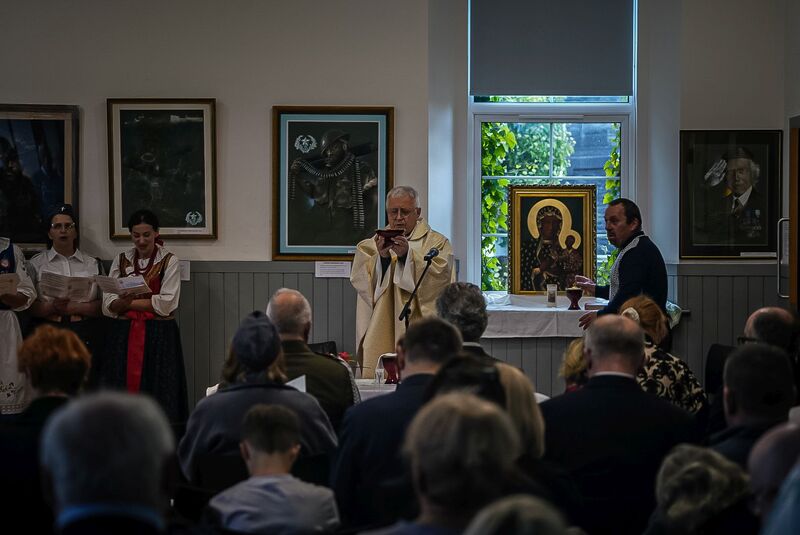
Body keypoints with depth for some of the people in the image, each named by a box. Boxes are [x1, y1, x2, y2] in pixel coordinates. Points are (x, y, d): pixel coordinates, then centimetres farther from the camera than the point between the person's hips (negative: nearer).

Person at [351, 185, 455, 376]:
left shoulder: (437, 242, 9)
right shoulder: (372, 244, 16)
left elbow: (440, 275, -9)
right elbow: (358, 279, 1)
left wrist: (407, 254, -19)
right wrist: (381, 256, -16)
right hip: (380, 330, 2)